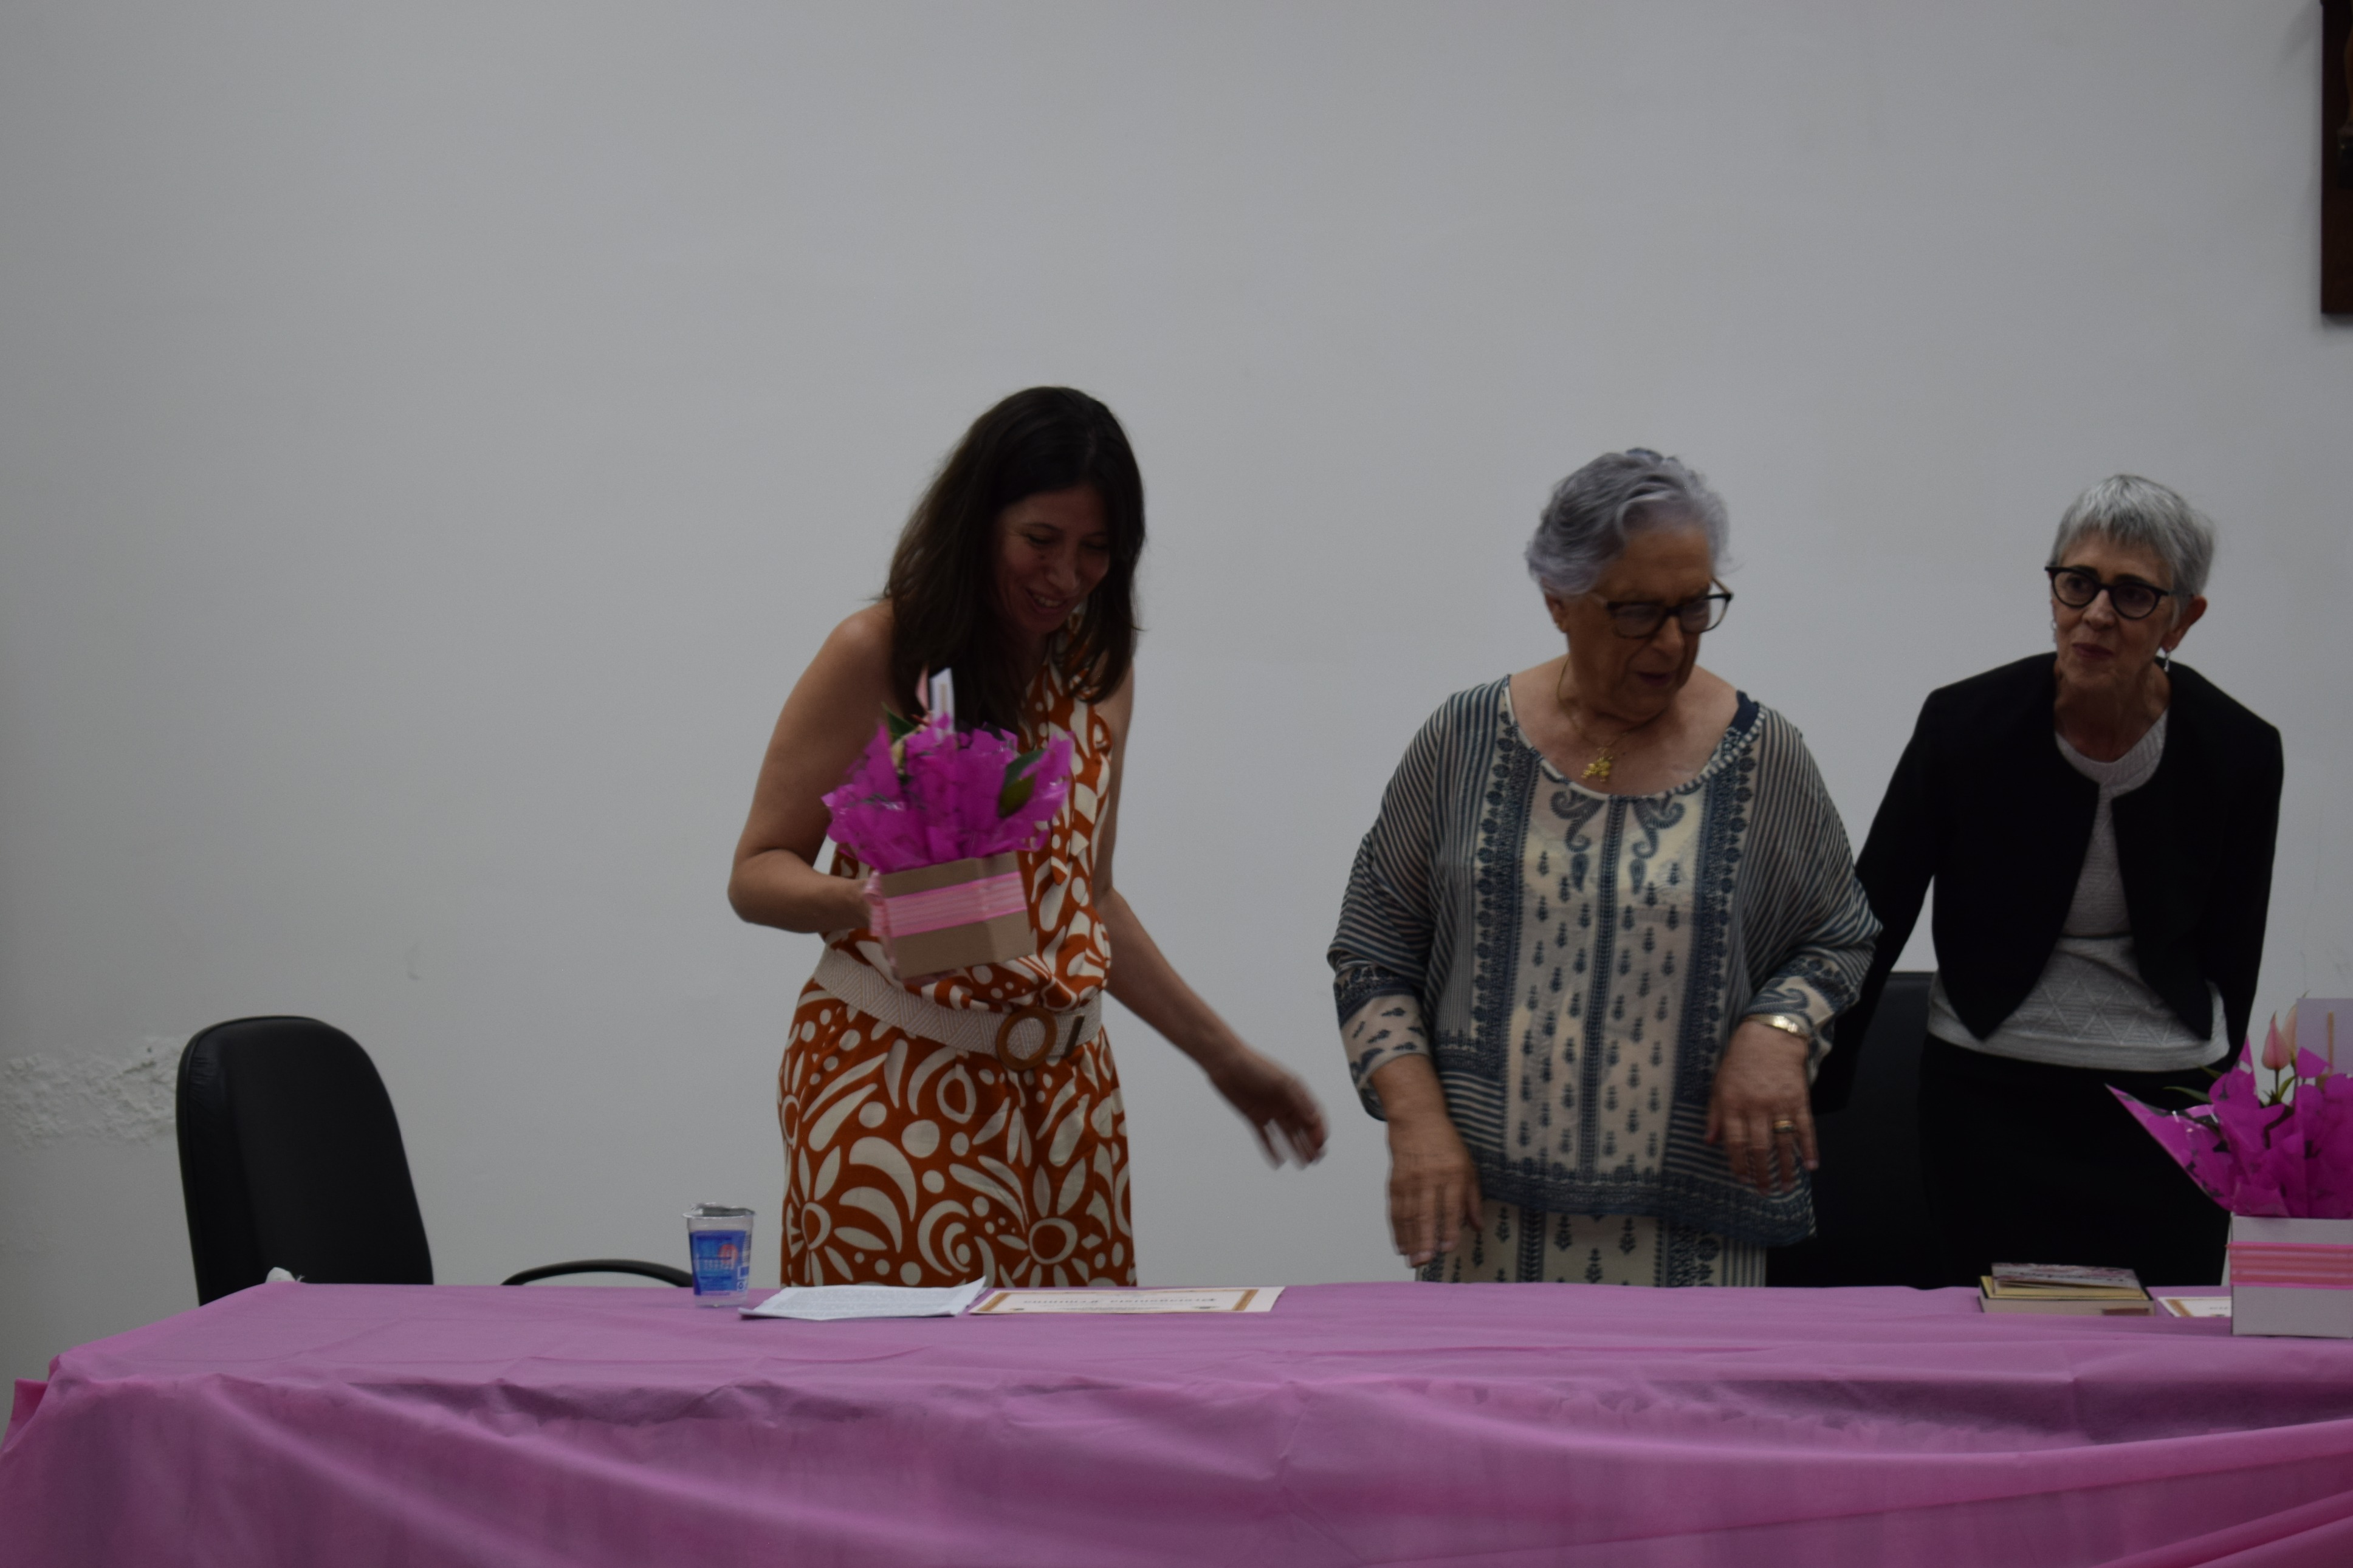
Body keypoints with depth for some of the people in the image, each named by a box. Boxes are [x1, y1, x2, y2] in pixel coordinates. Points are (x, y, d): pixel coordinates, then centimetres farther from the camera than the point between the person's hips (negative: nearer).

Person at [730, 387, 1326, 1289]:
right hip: (896, 1082, -5)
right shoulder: (877, 654, -6)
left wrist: (1224, 1058, 21)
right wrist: (863, 895, -25)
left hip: (1064, 1083, 5)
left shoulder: (1099, 670, 11)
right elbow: (756, 873, -4)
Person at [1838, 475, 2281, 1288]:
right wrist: (1809, 1090, 0)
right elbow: (1873, 916, -1)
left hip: (2165, 1100, 1)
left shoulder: (2237, 752, -6)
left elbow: (2230, 956, 7)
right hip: (1992, 1098, -1)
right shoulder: (1967, 723, -10)